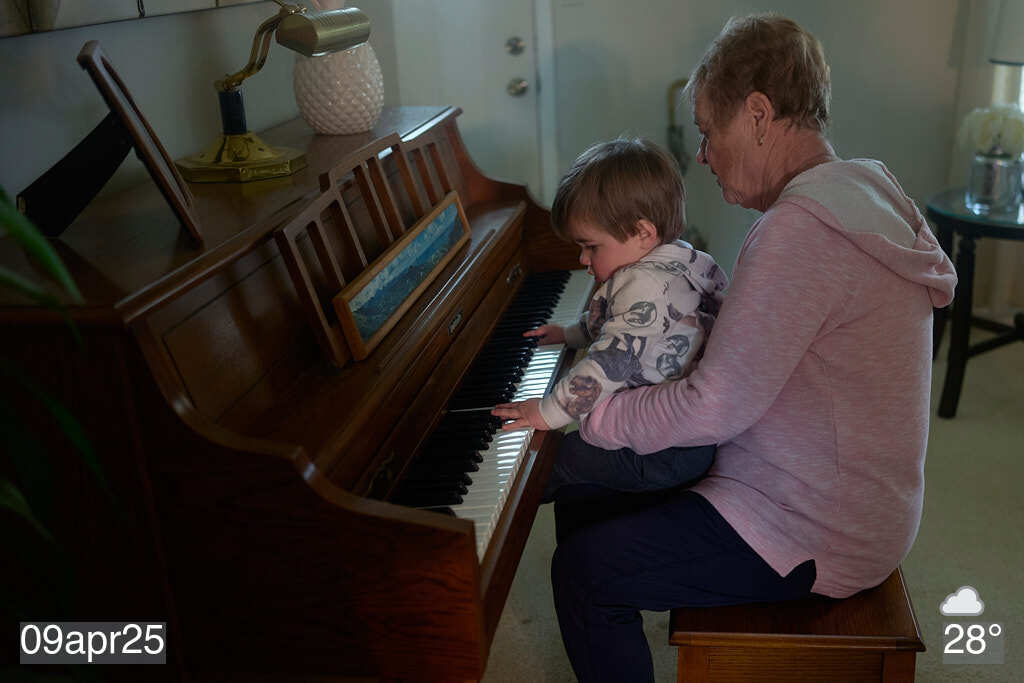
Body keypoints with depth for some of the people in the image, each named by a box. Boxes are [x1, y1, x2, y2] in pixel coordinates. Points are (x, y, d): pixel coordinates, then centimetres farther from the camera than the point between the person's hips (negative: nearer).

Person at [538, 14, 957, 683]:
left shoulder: (802, 227, -27)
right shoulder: (853, 194, 7)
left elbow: (715, 409, -27)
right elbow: (748, 339, 14)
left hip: (817, 539, -10)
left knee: (582, 570, -9)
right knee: (582, 498, 13)